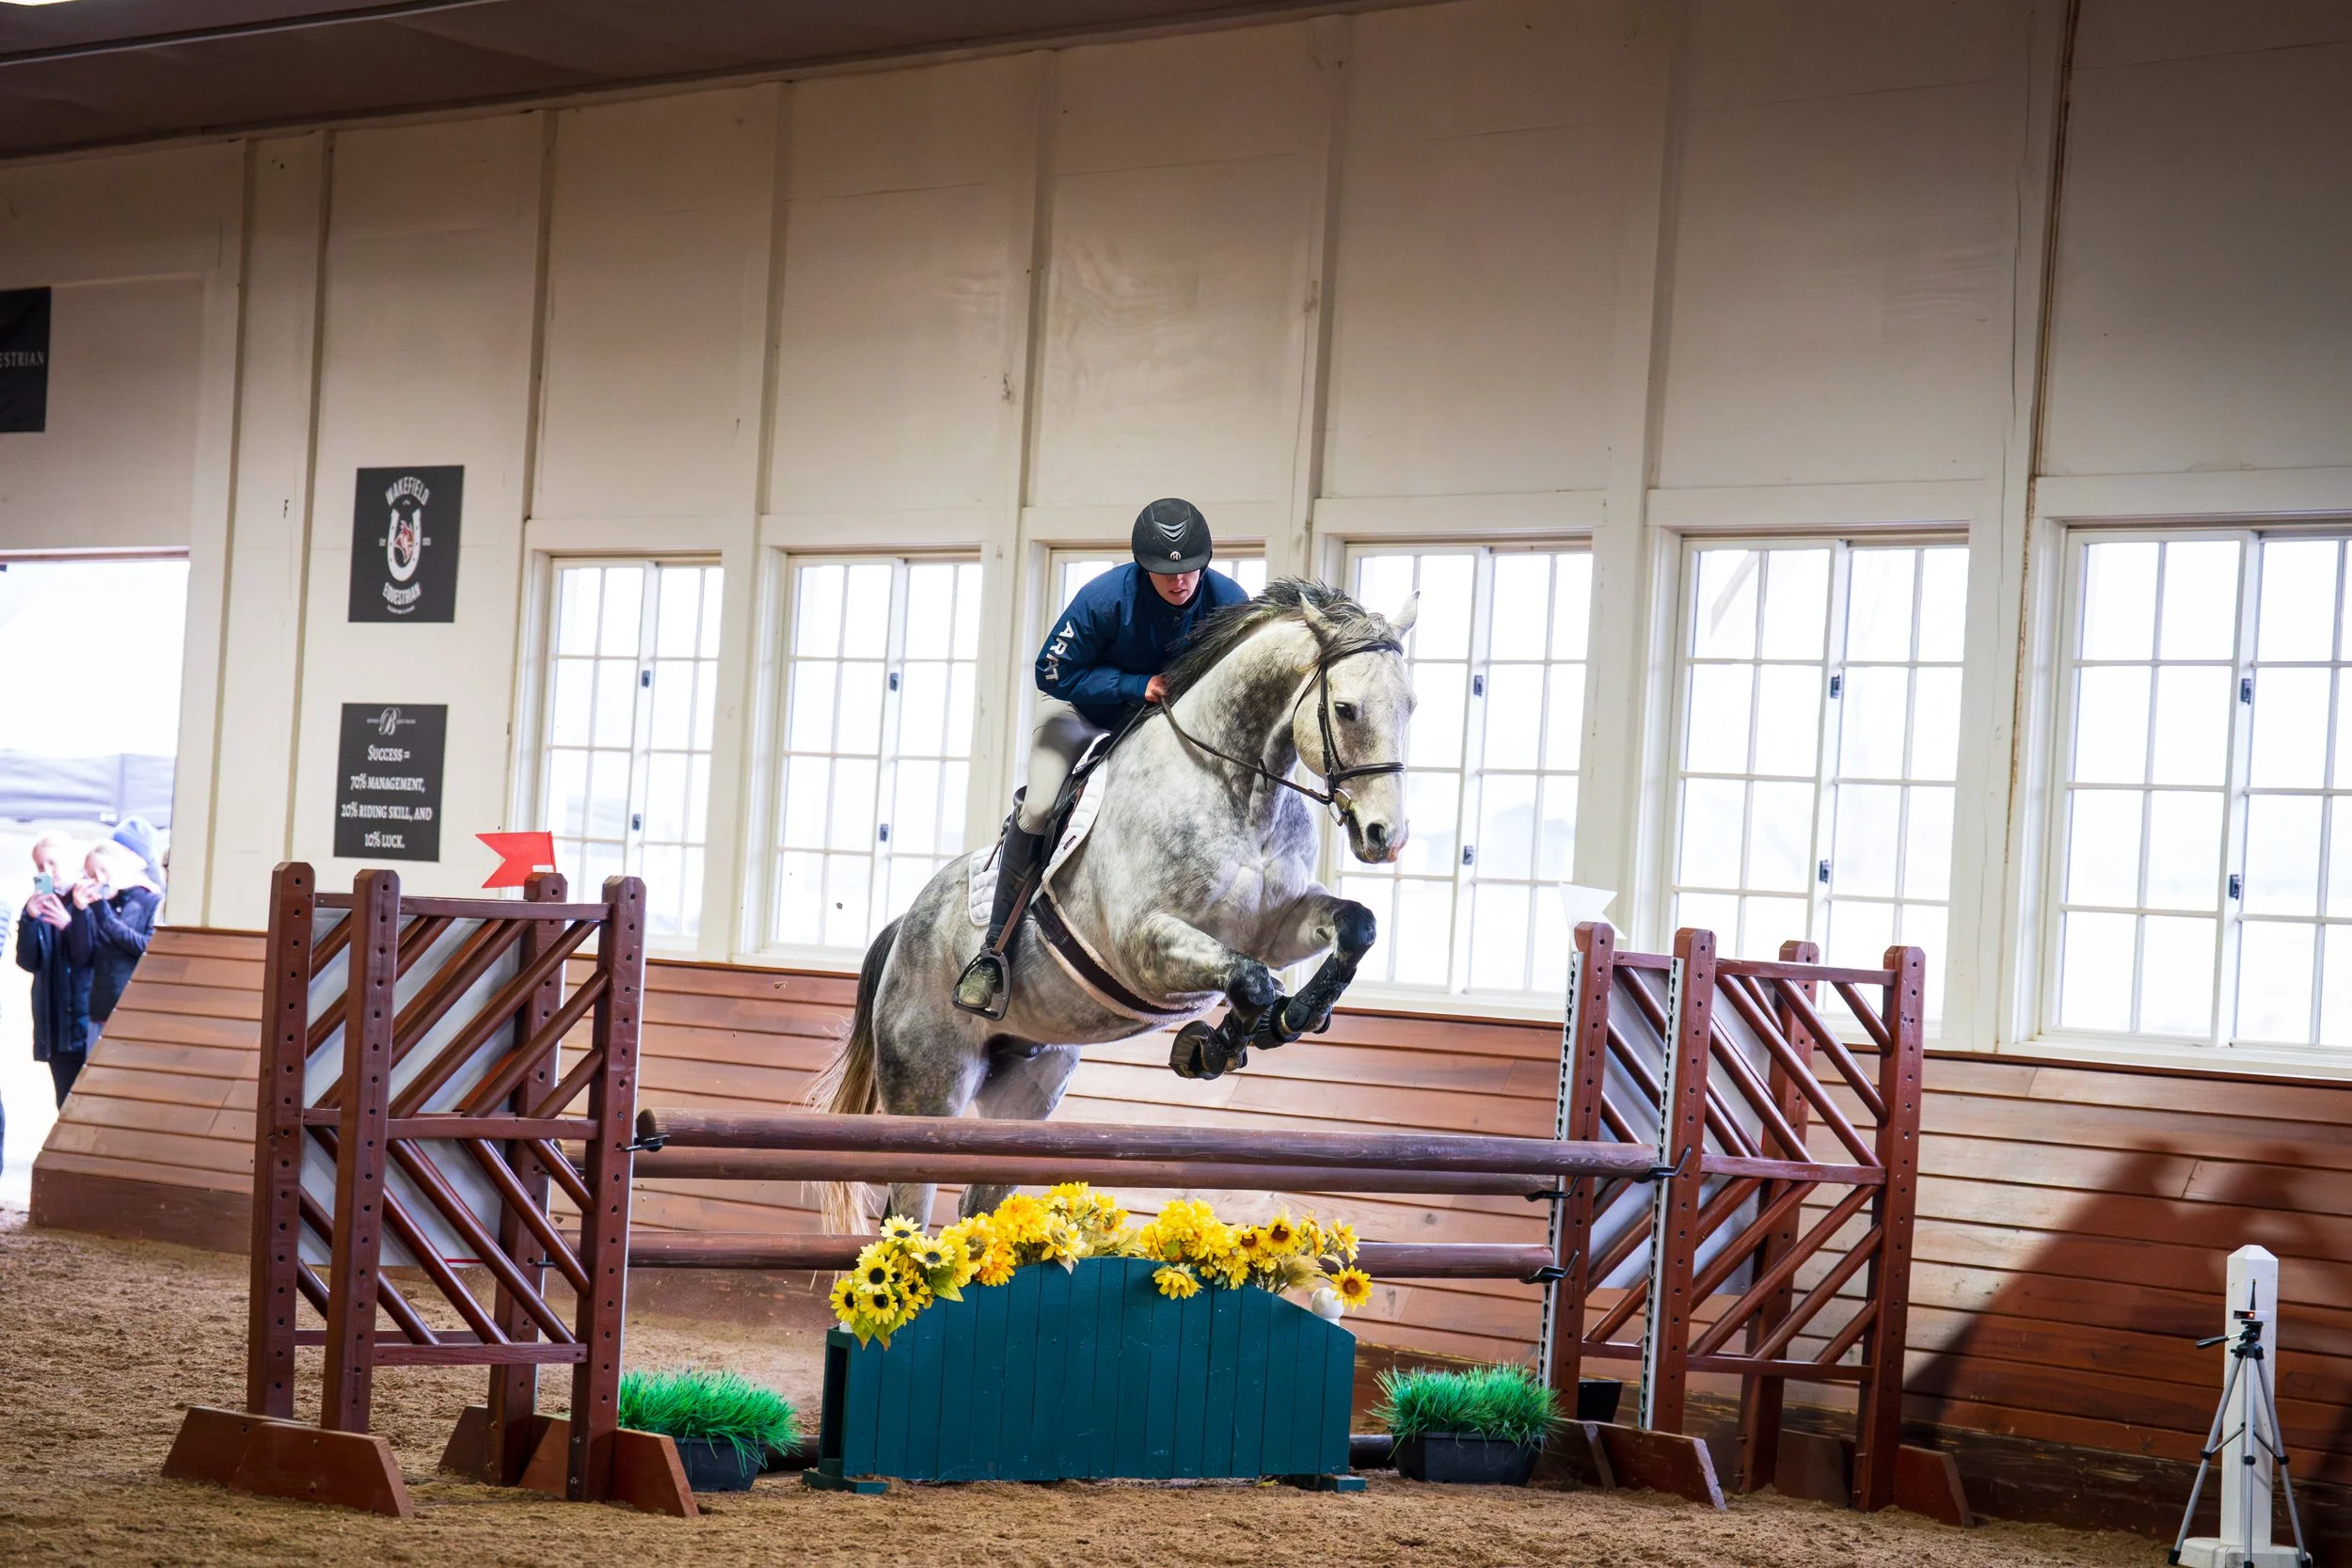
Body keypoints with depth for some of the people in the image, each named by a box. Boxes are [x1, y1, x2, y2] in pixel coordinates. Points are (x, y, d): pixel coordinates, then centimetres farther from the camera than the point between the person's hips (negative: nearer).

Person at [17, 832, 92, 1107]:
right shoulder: (38, 904, 9)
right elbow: (28, 962, 4)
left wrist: (70, 925, -22)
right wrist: (30, 920, -10)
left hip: (87, 1019, -5)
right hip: (54, 1021, 5)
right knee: (66, 1098, 7)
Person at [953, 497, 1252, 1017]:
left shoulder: (1230, 602, -21)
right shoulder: (1105, 598, -30)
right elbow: (1054, 673, -25)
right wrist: (1139, 685, -32)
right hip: (1082, 710, -3)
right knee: (1039, 808, -22)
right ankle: (996, 948, -12)